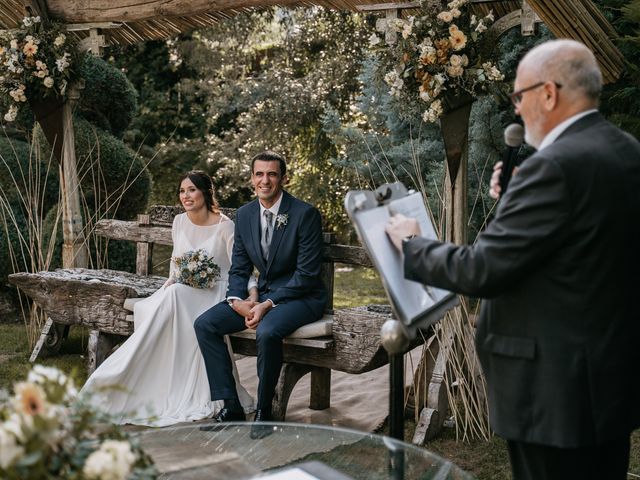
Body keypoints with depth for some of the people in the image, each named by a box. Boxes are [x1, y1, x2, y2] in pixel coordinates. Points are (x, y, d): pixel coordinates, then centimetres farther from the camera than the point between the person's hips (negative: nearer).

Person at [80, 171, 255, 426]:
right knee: (147, 308, -28)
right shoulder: (179, 222, 7)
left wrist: (253, 291, -30)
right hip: (182, 291, 5)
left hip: (215, 293, -5)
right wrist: (171, 280, 2)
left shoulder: (225, 226, -10)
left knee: (173, 299, -36)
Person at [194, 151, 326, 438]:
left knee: (267, 331, -36)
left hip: (301, 296, -6)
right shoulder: (245, 215, 5)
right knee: (204, 324, -9)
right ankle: (230, 406, -4)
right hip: (262, 294, 7)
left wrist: (268, 305, -21)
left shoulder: (305, 214, -14)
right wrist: (237, 302, -11)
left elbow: (307, 274, -16)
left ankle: (264, 411, -14)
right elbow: (239, 268, 9)